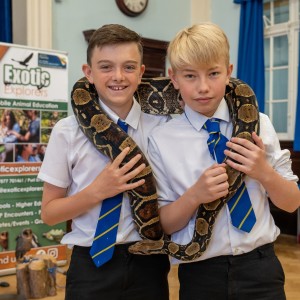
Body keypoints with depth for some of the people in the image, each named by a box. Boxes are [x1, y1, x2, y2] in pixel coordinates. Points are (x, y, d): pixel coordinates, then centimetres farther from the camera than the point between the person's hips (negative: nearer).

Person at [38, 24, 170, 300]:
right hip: (92, 266, -1)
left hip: (148, 264, 1)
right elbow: (49, 212, -3)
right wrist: (97, 191, -16)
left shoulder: (163, 125, -5)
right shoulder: (67, 132, -8)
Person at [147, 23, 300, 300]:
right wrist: (195, 196, -20)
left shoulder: (258, 124, -3)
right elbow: (162, 224, -2)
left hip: (260, 268, 1)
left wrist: (264, 172, -14)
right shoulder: (162, 140, -8)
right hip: (200, 274, -1)